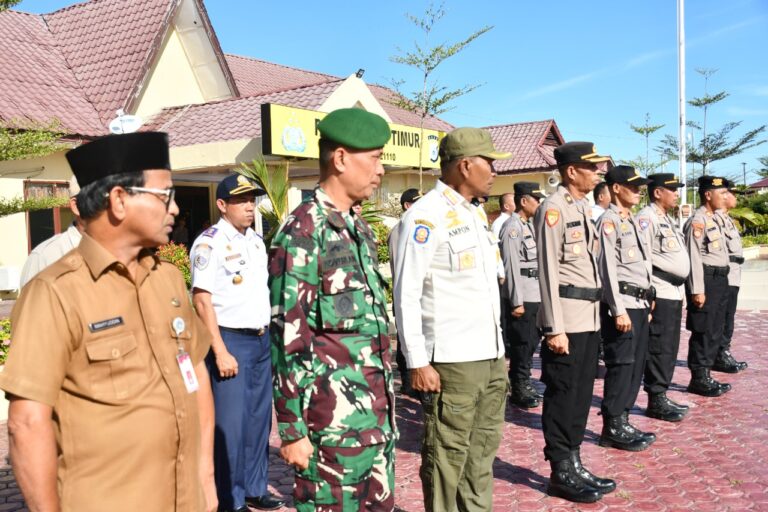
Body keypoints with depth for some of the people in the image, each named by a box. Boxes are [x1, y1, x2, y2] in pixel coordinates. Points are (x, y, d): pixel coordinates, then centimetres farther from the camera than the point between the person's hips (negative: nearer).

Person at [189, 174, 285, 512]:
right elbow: (202, 298, -15)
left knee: (259, 418, 14)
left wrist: (269, 335, 15)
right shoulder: (210, 242, -10)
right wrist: (220, 351, -18)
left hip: (261, 339, 8)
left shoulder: (256, 241, 13)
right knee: (230, 423, 0)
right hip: (230, 341, -7)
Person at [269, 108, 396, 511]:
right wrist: (292, 428, -15)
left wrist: (383, 401, 18)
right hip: (334, 417, -8)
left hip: (376, 410, 8)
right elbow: (287, 334, -17)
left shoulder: (358, 228, 12)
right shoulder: (304, 231, -15)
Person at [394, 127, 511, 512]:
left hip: (491, 355, 8)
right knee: (447, 456, 3)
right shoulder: (426, 216, -11)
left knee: (482, 450, 16)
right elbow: (406, 295, -14)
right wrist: (417, 363, -16)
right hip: (452, 360, -8)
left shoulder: (476, 212, 16)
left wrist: (498, 347, 17)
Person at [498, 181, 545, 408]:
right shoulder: (512, 226, -13)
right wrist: (516, 301, -19)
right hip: (521, 295, -9)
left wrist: (539, 294, 17)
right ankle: (518, 390, 11)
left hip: (534, 294, 9)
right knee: (521, 342, -1)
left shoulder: (529, 225, 16)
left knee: (531, 341, 16)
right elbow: (511, 266, -18)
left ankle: (524, 383, 28)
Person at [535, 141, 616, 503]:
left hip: (589, 315, 9)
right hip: (567, 315, -9)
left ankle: (573, 464, 26)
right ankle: (561, 472, 13)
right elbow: (549, 272, -16)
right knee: (562, 393, 1)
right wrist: (554, 328, -18)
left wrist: (594, 311, 16)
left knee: (582, 391, 14)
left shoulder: (585, 207, 15)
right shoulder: (553, 210, -12)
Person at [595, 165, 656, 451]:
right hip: (622, 304, -9)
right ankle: (613, 429, 6)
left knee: (636, 365, 12)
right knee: (620, 366, -4)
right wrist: (619, 310, -20)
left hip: (640, 303, 9)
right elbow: (608, 269, -17)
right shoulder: (609, 222, -11)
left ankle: (622, 422, 22)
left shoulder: (632, 221, 18)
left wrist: (647, 301, 17)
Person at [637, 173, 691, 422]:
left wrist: (680, 290, 19)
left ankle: (662, 396, 21)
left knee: (669, 349, 13)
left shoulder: (667, 219, 19)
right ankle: (656, 401, 2)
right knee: (659, 349, -5)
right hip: (659, 294, -10)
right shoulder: (647, 218, -12)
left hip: (673, 292, 10)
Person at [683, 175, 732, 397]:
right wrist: (697, 289, -22)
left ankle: (705, 375, 22)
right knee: (703, 332, -3)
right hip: (706, 281, -10)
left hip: (720, 280, 10)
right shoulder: (698, 220, -14)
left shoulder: (714, 219, 17)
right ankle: (698, 379, 5)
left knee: (715, 331, 13)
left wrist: (721, 284, 18)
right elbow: (694, 257, -19)